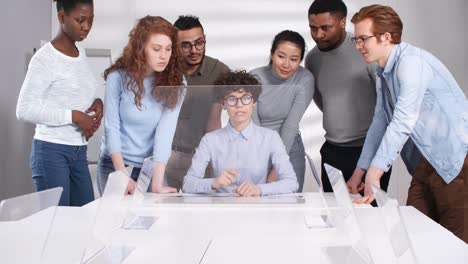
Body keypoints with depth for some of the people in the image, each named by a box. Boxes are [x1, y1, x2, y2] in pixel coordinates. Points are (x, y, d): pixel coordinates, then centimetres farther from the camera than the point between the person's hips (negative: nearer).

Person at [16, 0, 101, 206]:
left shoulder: (81, 53, 9)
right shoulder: (45, 58, -13)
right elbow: (24, 110, -17)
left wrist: (96, 102, -1)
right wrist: (73, 116, -20)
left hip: (79, 151, 7)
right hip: (51, 151, -7)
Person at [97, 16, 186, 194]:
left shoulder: (175, 81, -10)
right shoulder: (118, 77, -11)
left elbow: (165, 132, -18)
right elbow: (111, 128, -10)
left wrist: (157, 183, -25)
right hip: (115, 164, -1)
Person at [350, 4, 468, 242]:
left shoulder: (411, 62, -18)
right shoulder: (383, 73, 12)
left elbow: (403, 121, -27)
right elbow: (380, 122, 14)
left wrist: (374, 173, -29)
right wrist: (359, 173, 10)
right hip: (427, 161, 9)